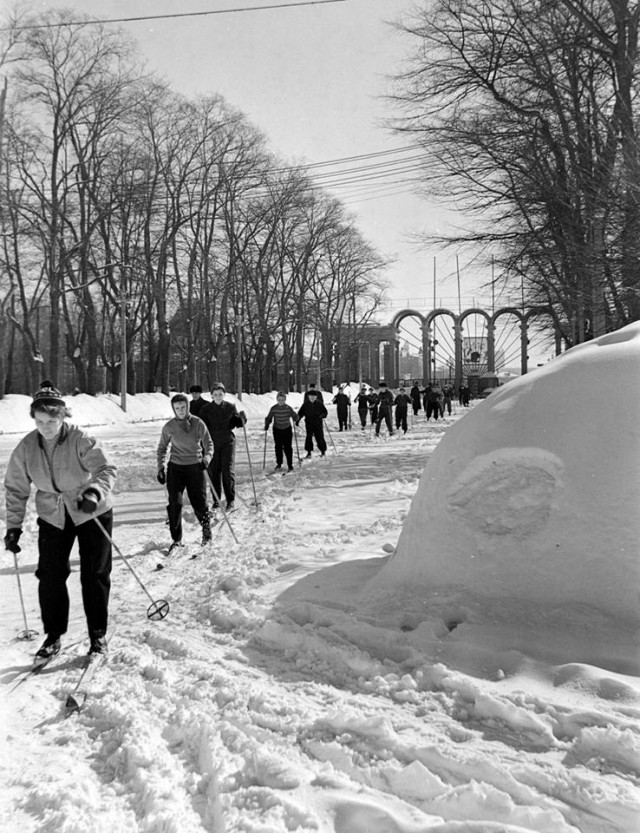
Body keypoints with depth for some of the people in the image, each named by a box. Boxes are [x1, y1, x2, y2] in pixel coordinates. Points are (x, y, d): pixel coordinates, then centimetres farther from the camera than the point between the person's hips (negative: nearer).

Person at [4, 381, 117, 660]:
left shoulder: (81, 440, -20)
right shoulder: (26, 448, -7)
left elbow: (106, 470, -26)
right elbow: (16, 489, 1)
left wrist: (94, 492, -46)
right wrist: (13, 527, 0)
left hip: (92, 514, -3)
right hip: (53, 518, 4)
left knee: (94, 575, 1)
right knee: (49, 575, 1)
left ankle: (98, 634, 15)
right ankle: (54, 635, 18)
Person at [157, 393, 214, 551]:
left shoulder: (198, 424, -5)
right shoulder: (169, 427, -1)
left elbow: (209, 444, -1)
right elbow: (162, 448, 9)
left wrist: (206, 458, -21)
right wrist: (161, 468, 1)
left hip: (195, 467, -1)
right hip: (176, 467, 1)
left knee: (199, 503, 0)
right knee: (175, 503, -7)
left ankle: (207, 532, 28)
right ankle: (176, 539, 6)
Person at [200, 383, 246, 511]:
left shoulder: (230, 407, 2)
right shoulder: (206, 409, 0)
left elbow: (237, 423, 7)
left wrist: (242, 419, -13)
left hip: (228, 442, -1)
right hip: (212, 443, 1)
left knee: (228, 470, -6)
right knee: (214, 471, 5)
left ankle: (230, 500, 2)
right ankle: (216, 500, 17)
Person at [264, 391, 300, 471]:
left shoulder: (288, 408, -9)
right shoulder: (274, 408, -7)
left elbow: (295, 417, -3)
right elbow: (269, 418, 2)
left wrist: (296, 420, -22)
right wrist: (266, 426, -11)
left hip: (287, 429, -1)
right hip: (277, 429, 1)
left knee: (287, 447, -1)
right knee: (278, 447, 4)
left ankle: (290, 465, 8)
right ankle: (279, 464, 17)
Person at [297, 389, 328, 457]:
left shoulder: (319, 403, 0)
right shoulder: (305, 404, 1)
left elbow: (325, 412, 5)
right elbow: (300, 413, 6)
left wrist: (322, 415, -16)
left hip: (318, 424, -1)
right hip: (309, 424, 1)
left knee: (319, 438, 2)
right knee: (309, 437, -5)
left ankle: (323, 451, 18)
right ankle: (309, 452, 4)